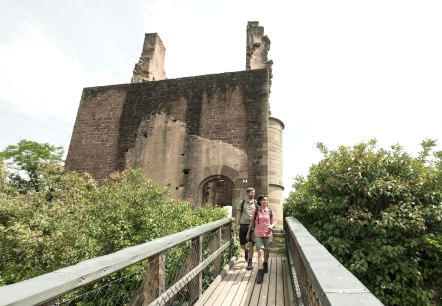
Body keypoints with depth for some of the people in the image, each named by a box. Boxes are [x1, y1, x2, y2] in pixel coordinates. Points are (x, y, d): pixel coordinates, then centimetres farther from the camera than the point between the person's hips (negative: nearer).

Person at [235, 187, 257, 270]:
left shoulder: (256, 203, 5)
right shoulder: (242, 202, 2)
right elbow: (238, 214, 3)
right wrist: (237, 225, -4)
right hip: (243, 225, 0)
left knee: (251, 244, -5)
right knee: (242, 244, 10)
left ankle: (250, 262, 10)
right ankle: (246, 251, 43)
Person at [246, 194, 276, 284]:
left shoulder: (270, 211, 1)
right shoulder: (256, 211, -1)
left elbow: (274, 221, 7)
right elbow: (252, 222, 7)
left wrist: (272, 226, -16)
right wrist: (248, 232, 12)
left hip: (268, 234, 2)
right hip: (258, 234, -2)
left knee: (266, 252, 16)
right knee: (260, 252, -12)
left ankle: (265, 267, 43)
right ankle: (260, 273, -9)